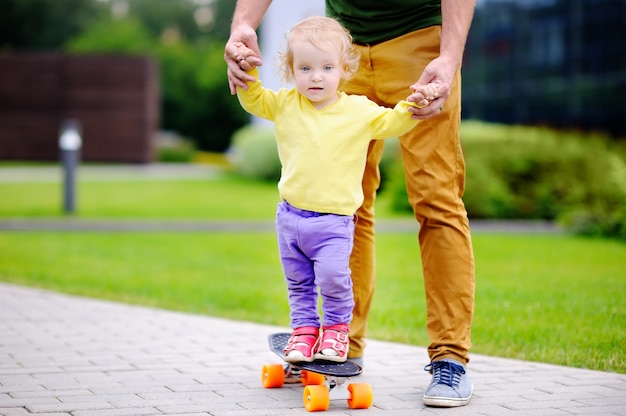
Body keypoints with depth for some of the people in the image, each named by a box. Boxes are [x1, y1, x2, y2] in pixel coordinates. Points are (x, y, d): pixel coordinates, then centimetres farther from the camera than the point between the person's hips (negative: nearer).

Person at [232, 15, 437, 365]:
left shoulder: (359, 111, -4)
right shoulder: (285, 105, 3)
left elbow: (392, 123, -1)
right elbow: (254, 99, 13)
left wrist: (412, 105, -20)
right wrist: (247, 71, -5)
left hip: (333, 220, -4)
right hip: (291, 215, 4)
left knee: (333, 276, -17)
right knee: (298, 281, 12)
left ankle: (337, 327, 6)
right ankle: (305, 328, 29)